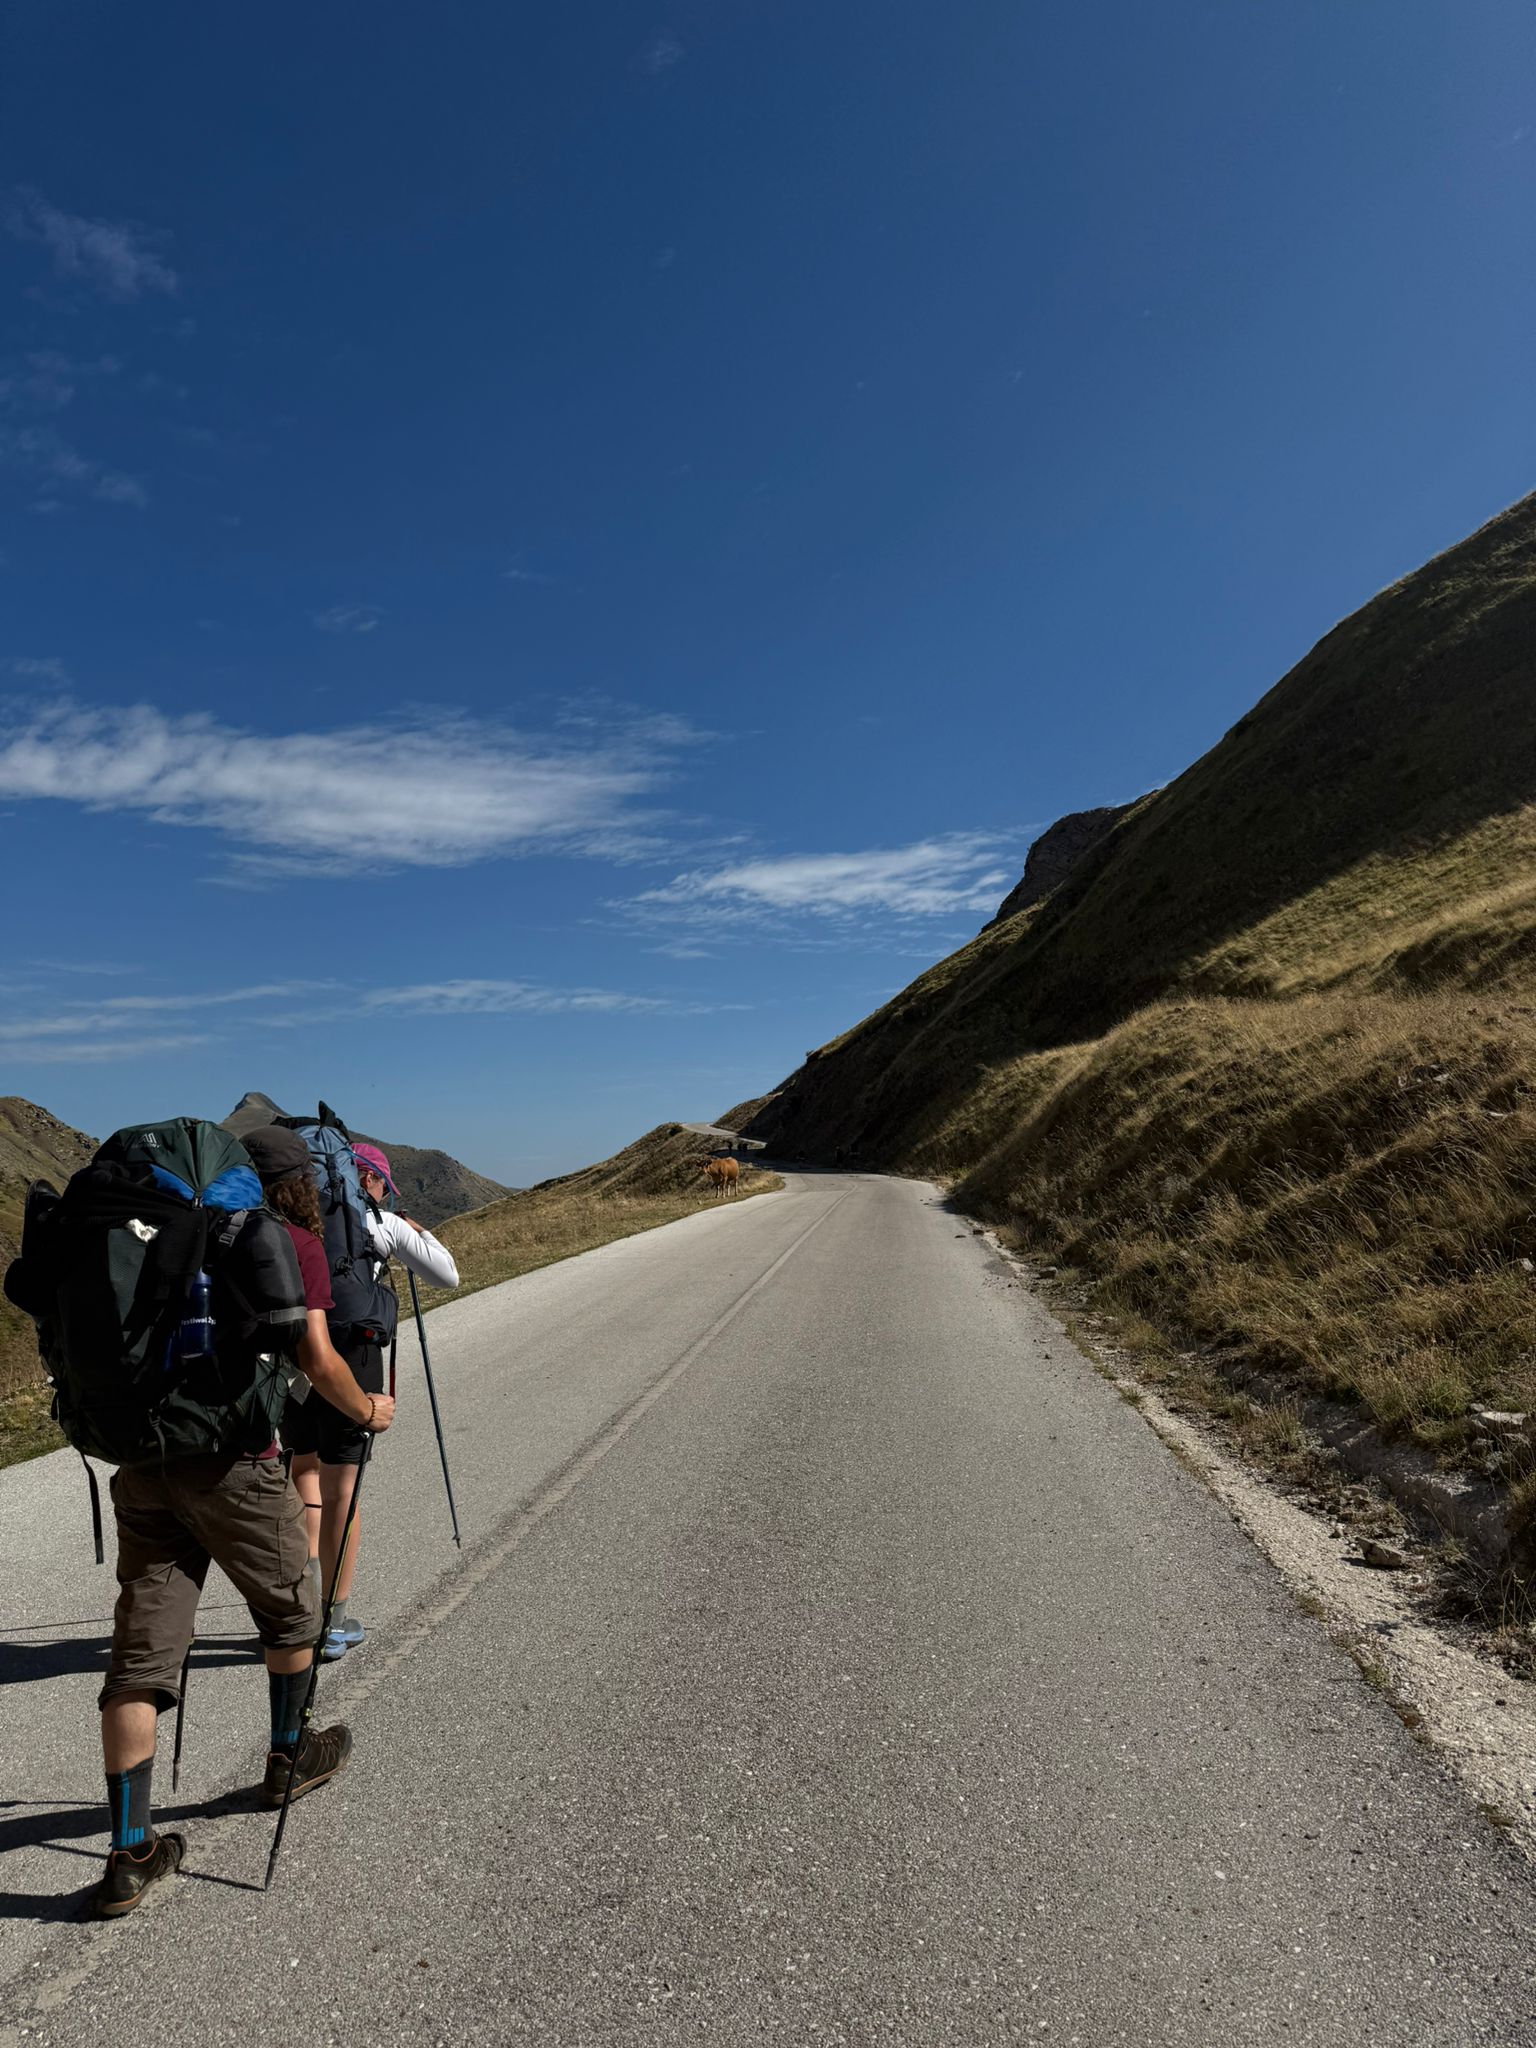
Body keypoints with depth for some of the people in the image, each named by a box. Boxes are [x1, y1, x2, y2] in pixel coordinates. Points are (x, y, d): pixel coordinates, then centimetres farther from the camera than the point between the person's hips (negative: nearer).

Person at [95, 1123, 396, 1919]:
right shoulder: (296, 1243, -1)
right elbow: (316, 1359, -8)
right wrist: (367, 1411, 10)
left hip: (143, 1458, 5)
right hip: (232, 1462, -5)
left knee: (141, 1651, 8)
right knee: (290, 1611, 19)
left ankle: (129, 1854, 11)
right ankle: (289, 1758, 36)